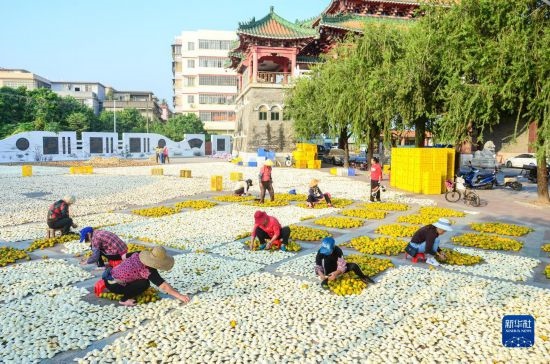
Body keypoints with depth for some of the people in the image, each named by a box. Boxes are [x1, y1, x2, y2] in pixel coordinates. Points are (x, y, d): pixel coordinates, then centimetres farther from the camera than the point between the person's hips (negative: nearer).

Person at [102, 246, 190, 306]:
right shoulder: (148, 270, -24)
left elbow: (124, 256, 19)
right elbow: (163, 286, -28)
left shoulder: (138, 254, -2)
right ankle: (125, 299, -5)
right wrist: (179, 296, -27)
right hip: (113, 285, -9)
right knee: (145, 283, -18)